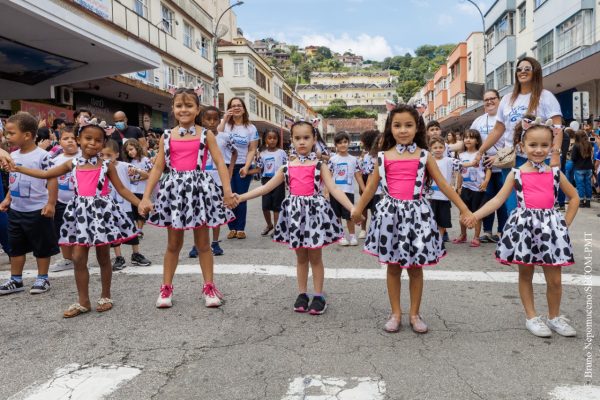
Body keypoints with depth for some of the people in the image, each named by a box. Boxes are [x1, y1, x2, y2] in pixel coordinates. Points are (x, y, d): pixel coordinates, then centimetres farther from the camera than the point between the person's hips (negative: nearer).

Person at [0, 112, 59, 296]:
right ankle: (15, 280, 28)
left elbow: (52, 180, -16)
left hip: (37, 211, -8)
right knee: (15, 247, 15)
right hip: (15, 210, 8)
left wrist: (51, 204, -20)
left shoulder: (41, 156, -16)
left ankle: (42, 279, 20)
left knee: (42, 247, 6)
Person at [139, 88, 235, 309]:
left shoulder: (205, 135, 1)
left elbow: (219, 162, -6)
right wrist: (146, 197, 0)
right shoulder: (167, 136, 6)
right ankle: (166, 287, 24)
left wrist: (227, 190, -18)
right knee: (173, 243, 10)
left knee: (202, 242, 8)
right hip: (174, 189, 2)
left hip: (199, 188, -1)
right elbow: (158, 168, 5)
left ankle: (209, 286, 21)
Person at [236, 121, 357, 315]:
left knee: (315, 256, 6)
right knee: (301, 256, 12)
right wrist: (241, 197, 4)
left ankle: (318, 296, 16)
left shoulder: (319, 165, -3)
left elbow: (334, 189, -12)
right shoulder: (287, 167, 5)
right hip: (295, 212, 3)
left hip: (315, 211, -3)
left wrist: (352, 208, -25)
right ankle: (302, 294, 23)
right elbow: (266, 187, 9)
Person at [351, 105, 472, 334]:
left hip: (416, 213, -1)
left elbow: (444, 186, 3)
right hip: (391, 213, 1)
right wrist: (358, 209, 19)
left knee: (415, 268, 7)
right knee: (393, 267, 8)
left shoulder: (424, 156, 1)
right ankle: (395, 313, 21)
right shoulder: (384, 157, 3)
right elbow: (371, 187, 13)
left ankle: (415, 314, 22)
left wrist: (464, 210, 0)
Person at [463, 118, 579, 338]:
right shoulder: (516, 174, -1)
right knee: (525, 275, 9)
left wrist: (565, 222, 6)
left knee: (554, 279, 5)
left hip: (550, 227, 1)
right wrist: (475, 215, -18)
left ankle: (555, 316, 26)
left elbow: (574, 197, 14)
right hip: (524, 227, -1)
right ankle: (531, 317, 24)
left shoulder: (555, 173, 4)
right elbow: (498, 199, -7)